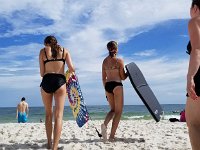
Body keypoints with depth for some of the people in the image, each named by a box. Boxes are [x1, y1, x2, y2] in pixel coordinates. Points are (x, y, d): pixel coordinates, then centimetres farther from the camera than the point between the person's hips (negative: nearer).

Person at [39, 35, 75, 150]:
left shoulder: (43, 51, 11)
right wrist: (70, 72, 23)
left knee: (48, 114, 17)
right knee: (58, 115, -3)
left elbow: (42, 73, 6)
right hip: (60, 81, -1)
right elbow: (72, 69, 0)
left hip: (46, 82, 1)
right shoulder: (64, 51, 12)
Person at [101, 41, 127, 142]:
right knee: (118, 111, 4)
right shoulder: (119, 60, -5)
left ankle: (104, 124, -9)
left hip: (107, 85, 5)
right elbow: (123, 77, -3)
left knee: (113, 109, 19)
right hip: (117, 85, -5)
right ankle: (112, 136, -1)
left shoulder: (104, 61, 10)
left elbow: (103, 78, 12)